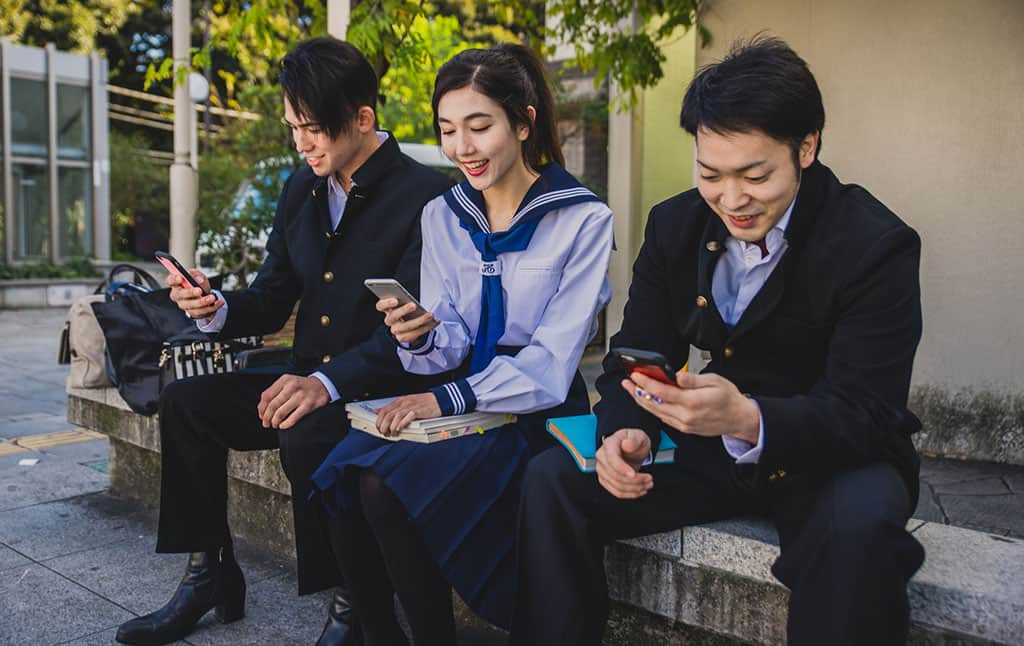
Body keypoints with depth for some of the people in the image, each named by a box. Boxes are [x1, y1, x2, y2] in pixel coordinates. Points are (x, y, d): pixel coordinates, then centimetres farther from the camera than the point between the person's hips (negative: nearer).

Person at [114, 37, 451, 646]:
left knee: (306, 435, -33)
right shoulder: (301, 190, 9)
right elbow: (273, 299, 12)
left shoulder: (426, 195, -15)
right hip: (308, 379, 8)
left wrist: (328, 382, -35)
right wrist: (218, 308, -10)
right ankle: (210, 571, 7)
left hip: (384, 390, -7)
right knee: (187, 398, -3)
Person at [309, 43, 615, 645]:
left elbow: (551, 365, -13)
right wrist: (424, 337, -17)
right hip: (457, 401, 5)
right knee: (339, 474, -21)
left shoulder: (583, 219, -8)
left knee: (387, 487, -27)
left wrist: (447, 399, -22)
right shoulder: (442, 216, 8)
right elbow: (453, 347, 6)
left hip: (534, 415, -5)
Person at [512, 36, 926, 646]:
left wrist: (750, 421, -43)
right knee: (551, 476, -13)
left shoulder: (878, 246, -16)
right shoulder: (675, 224, -2)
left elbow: (865, 412, -23)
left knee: (860, 525, -38)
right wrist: (625, 433, -24)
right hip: (712, 445, 4)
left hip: (832, 455, -3)